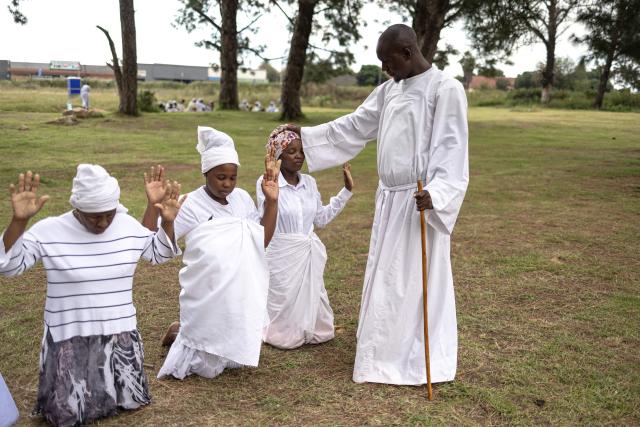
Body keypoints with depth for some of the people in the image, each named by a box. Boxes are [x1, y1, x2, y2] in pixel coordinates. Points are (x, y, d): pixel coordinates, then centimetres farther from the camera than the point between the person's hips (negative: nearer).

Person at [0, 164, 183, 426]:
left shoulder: (129, 227, -3)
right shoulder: (49, 231, -14)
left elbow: (160, 254, 10)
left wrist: (167, 222, -9)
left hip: (119, 333, 3)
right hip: (70, 336, -2)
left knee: (132, 401, 10)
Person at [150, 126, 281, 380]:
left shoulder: (242, 198, 0)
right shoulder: (191, 205, -14)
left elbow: (263, 241, -2)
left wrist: (271, 202, -10)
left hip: (241, 295, 5)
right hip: (207, 297, -5)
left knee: (236, 358, 22)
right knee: (206, 367, 9)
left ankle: (186, 333, 43)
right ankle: (177, 333, 36)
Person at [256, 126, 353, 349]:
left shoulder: (309, 182, 3)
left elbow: (321, 218, 13)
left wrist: (346, 190, 10)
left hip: (310, 254, 5)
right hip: (282, 256, -5)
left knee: (320, 331, 13)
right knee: (286, 337, 6)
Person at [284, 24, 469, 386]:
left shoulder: (446, 89, -10)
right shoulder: (389, 91, 13)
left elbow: (452, 148, -17)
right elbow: (354, 127, 18)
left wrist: (435, 192, -30)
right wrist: (304, 135, 16)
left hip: (421, 202, -8)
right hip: (390, 200, 8)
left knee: (422, 281, 1)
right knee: (387, 280, 14)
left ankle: (423, 362, 14)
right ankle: (387, 353, 28)